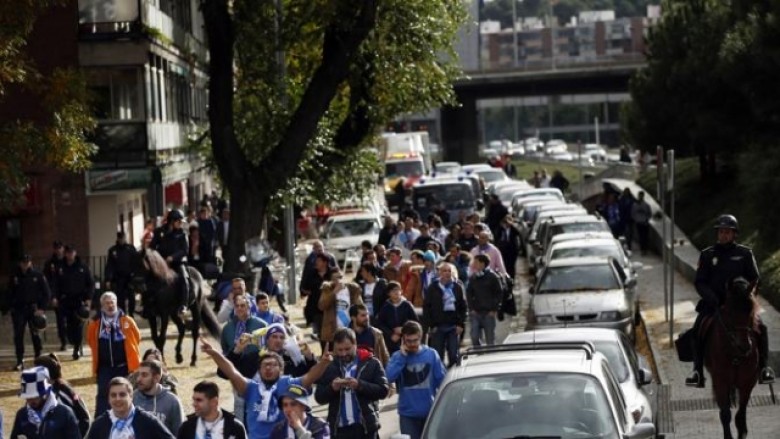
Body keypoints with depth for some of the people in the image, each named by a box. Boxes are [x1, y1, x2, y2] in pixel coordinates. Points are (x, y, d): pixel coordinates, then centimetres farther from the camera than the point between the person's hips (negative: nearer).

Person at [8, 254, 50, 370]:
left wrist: (42, 308, -7)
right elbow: (10, 293, 12)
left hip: (34, 309, -2)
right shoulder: (15, 277, 4)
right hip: (18, 309, 2)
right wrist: (11, 306, 1)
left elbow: (47, 293, 0)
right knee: (18, 336, -4)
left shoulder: (38, 276, -2)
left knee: (36, 335, 3)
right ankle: (20, 361, -1)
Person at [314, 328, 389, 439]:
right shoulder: (329, 367, 7)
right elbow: (319, 397, 6)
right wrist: (332, 388, -15)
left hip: (365, 426, -2)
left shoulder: (371, 363, 1)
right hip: (339, 428, 2)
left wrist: (360, 385, -20)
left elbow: (383, 390, -6)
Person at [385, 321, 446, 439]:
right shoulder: (397, 357, -4)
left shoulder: (431, 354, -4)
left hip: (430, 412, 0)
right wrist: (402, 357, -19)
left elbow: (442, 380, -1)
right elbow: (389, 377, -20)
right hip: (408, 413, 0)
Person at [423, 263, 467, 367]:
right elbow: (426, 308, 0)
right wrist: (430, 325, -6)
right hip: (438, 327, -1)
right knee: (437, 356, 0)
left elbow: (463, 307, 6)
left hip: (454, 327, 1)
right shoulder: (433, 288, 1)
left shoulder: (458, 287, 5)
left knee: (454, 355, 3)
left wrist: (461, 324, -3)